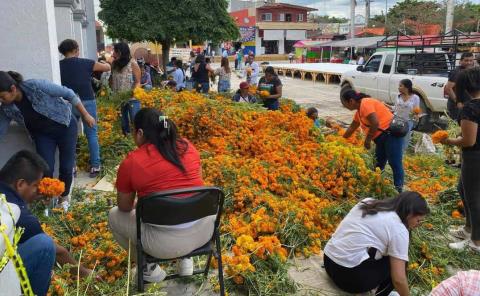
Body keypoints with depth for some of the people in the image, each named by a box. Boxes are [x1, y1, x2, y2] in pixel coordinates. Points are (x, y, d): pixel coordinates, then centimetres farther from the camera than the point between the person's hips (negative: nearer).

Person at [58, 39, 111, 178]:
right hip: (86, 102, -2)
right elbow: (107, 67, 11)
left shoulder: (59, 66, 3)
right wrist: (101, 64, 32)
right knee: (92, 134, 5)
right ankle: (95, 166, 6)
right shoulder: (86, 63, -1)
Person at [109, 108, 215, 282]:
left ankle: (150, 268, 22)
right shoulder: (188, 147, 1)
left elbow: (124, 207, 6)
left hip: (165, 243, -3)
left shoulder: (130, 162, -8)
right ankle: (187, 257, 28)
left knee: (114, 216, 21)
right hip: (203, 231, 4)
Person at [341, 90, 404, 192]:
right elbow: (352, 128, 28)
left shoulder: (365, 103, -16)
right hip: (382, 137, 10)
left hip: (392, 133, -10)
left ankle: (398, 190, -3)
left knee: (395, 163, -7)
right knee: (379, 162, 16)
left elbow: (375, 123, -26)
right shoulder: (359, 110, 15)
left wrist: (367, 140, -17)